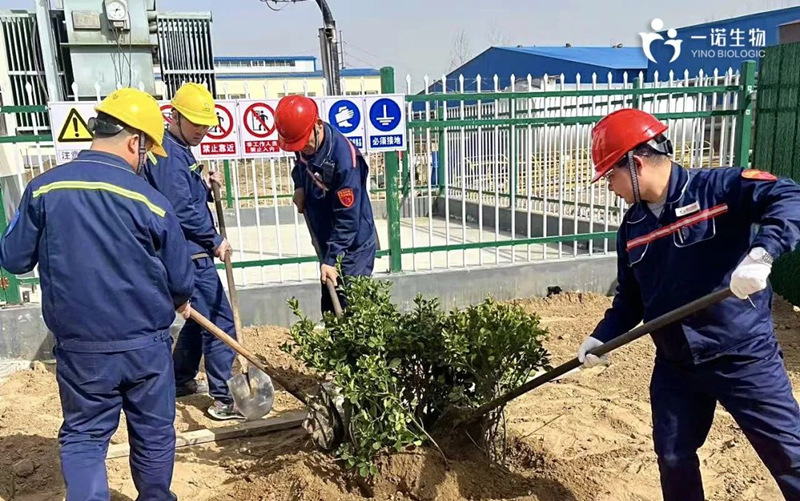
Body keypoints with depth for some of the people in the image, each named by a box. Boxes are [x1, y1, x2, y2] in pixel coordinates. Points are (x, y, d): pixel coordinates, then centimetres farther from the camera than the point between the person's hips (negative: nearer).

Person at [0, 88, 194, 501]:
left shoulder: (43, 188, -9)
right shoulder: (150, 201, -14)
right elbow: (180, 279, -5)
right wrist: (180, 303, 18)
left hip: (79, 347, 2)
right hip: (145, 346, -1)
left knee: (83, 437, 17)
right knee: (154, 433, 19)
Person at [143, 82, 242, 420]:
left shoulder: (178, 150, 16)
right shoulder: (169, 154, -16)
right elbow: (181, 209, -22)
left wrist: (206, 187, 1)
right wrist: (215, 240, -13)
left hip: (191, 252, 11)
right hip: (191, 253, -11)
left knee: (201, 316, 21)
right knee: (220, 322, -6)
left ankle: (181, 380, 35)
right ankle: (224, 399, 1)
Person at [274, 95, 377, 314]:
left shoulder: (345, 159, -28)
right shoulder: (306, 146, -6)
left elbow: (347, 219, -25)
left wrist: (332, 260, -23)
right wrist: (299, 187, 0)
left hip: (353, 248, -8)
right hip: (328, 244, 8)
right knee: (329, 309, 16)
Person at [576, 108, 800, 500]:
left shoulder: (719, 187, -13)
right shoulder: (632, 227, 6)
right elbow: (630, 297, 12)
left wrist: (761, 253, -42)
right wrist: (602, 337, 1)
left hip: (744, 357, -5)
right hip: (674, 365, 6)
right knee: (673, 458, 15)